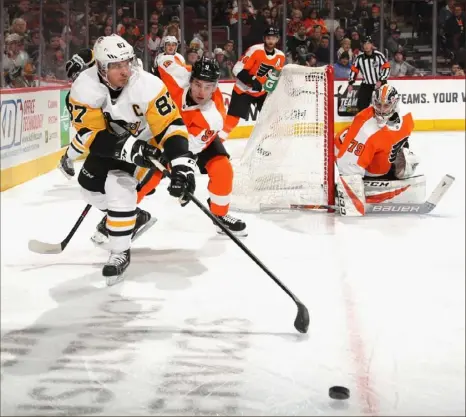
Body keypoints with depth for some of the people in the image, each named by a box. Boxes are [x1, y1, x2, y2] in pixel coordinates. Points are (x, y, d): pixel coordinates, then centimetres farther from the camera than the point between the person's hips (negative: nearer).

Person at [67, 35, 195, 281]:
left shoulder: (147, 85, -35)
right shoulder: (85, 87, -28)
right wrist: (125, 147, -40)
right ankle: (133, 217, 33)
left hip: (144, 139, -4)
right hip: (111, 139, 4)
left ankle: (120, 253, -6)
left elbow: (171, 126, -34)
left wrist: (181, 164, -47)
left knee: (119, 186, -21)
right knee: (90, 184, 8)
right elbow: (89, 133, -26)